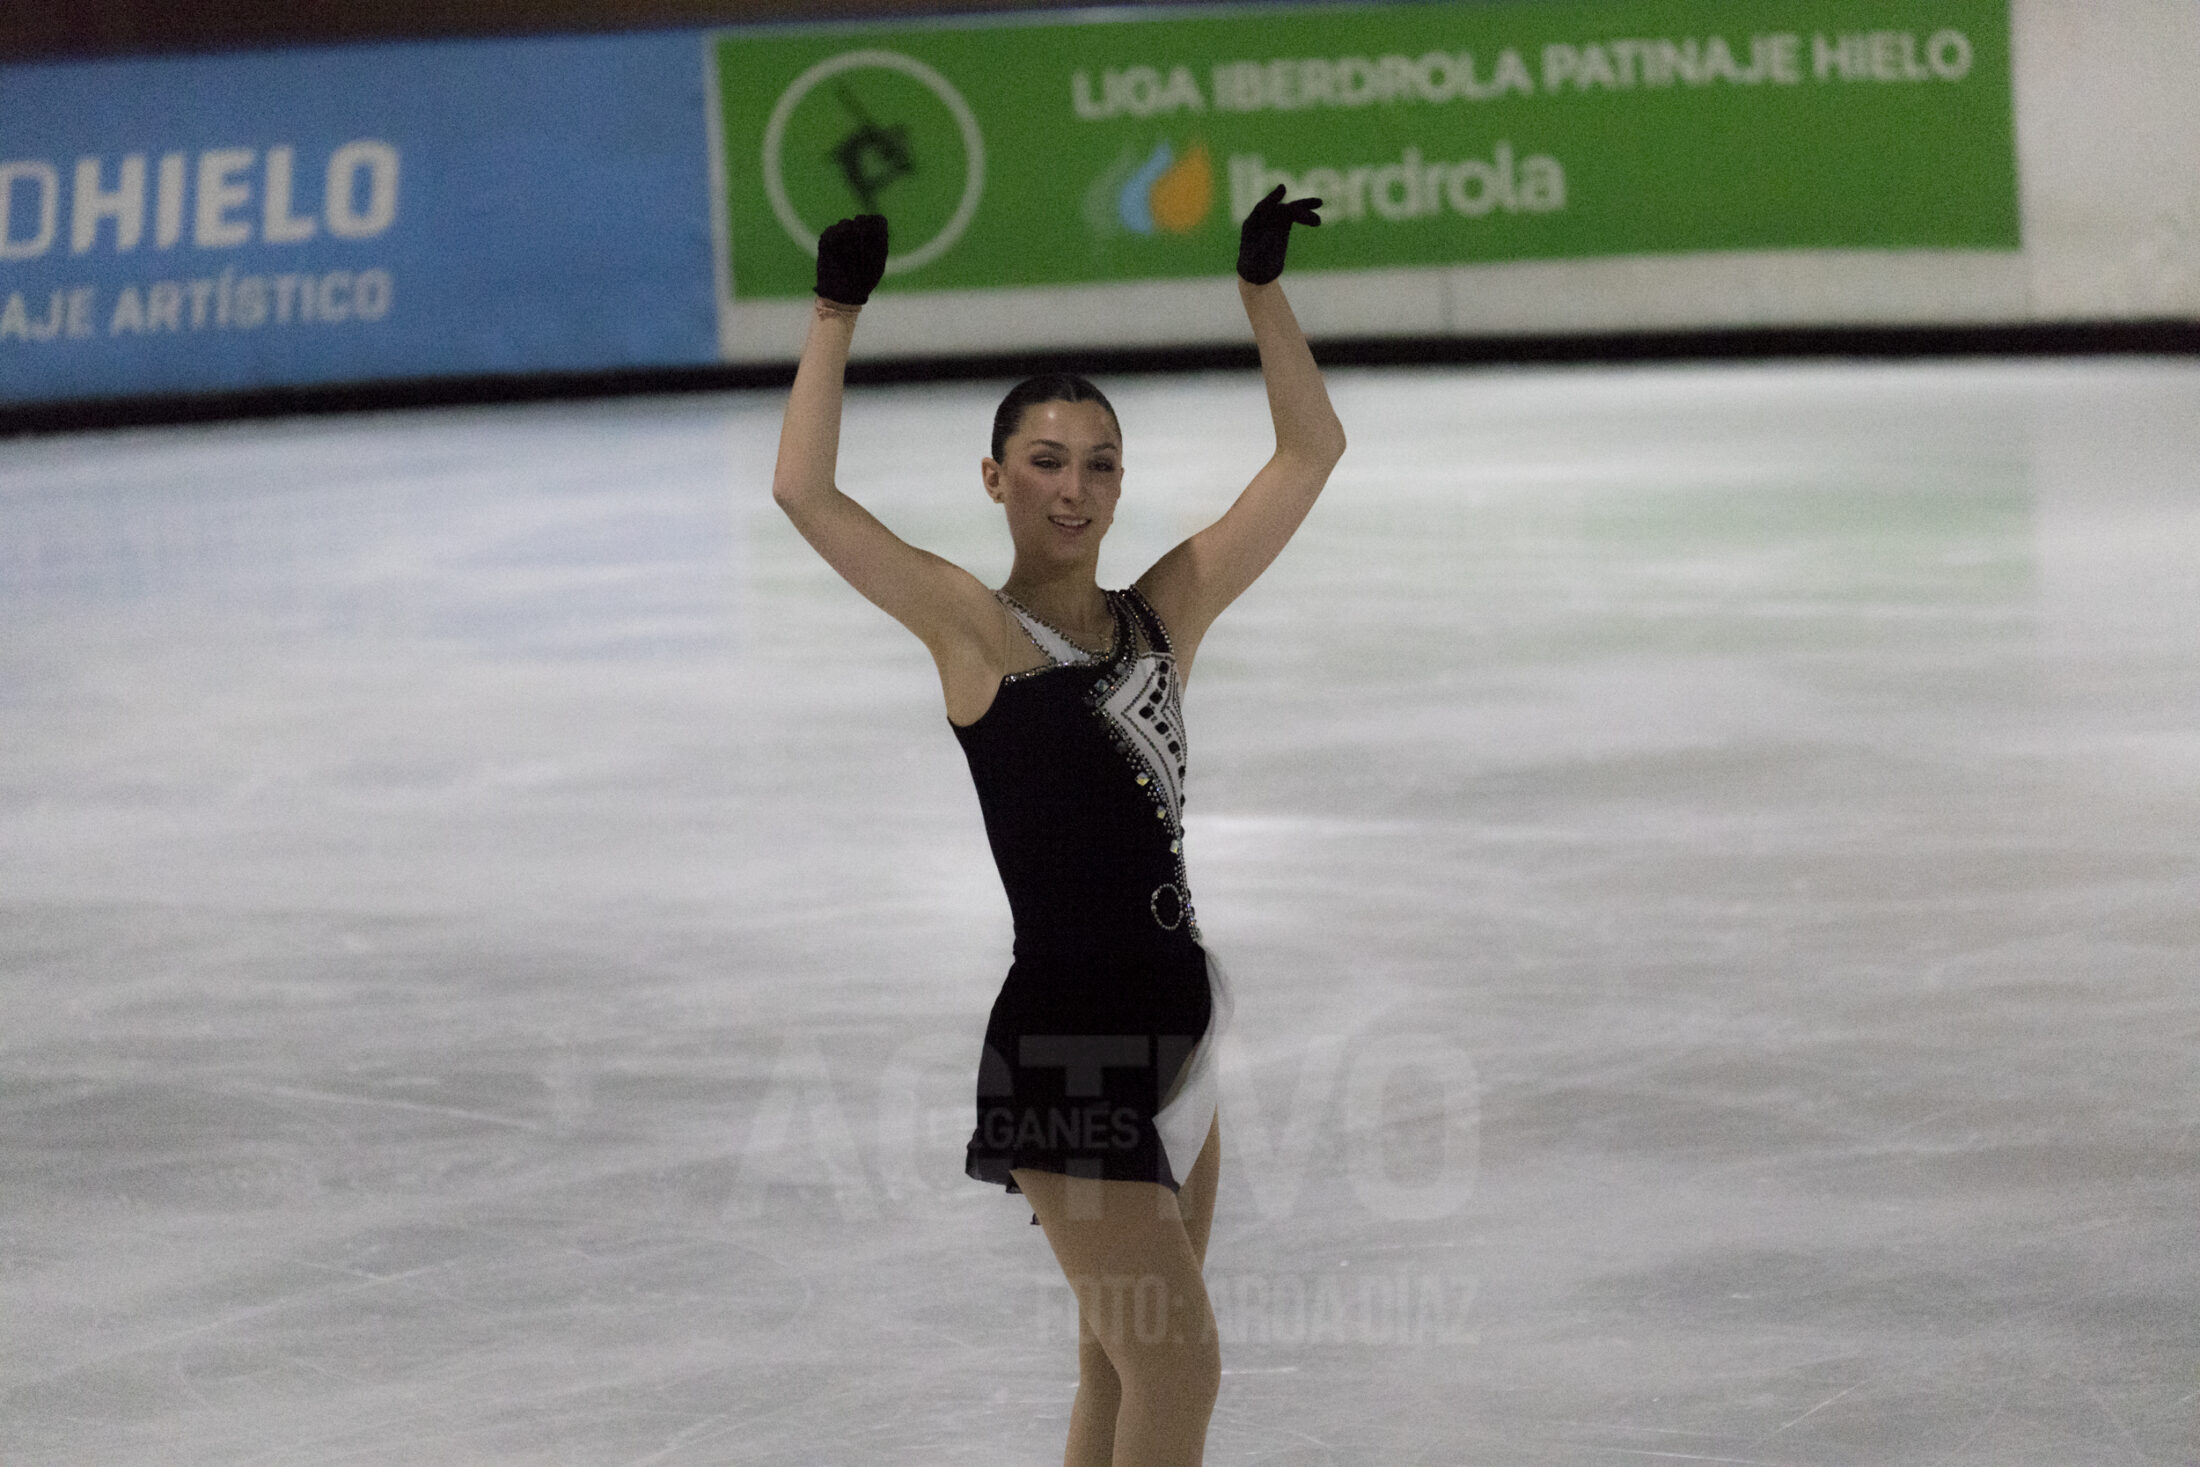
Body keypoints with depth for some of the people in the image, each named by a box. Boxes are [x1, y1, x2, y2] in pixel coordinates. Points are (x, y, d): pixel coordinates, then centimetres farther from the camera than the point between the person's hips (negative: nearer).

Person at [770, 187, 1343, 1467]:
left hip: (1176, 1025, 6)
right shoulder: (974, 629, -5)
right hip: (1064, 1036, -6)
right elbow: (805, 490, -15)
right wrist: (838, 315, -12)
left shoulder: (1165, 615, 8)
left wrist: (1263, 287, 8)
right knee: (1180, 1364, -11)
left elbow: (1313, 450, 12)